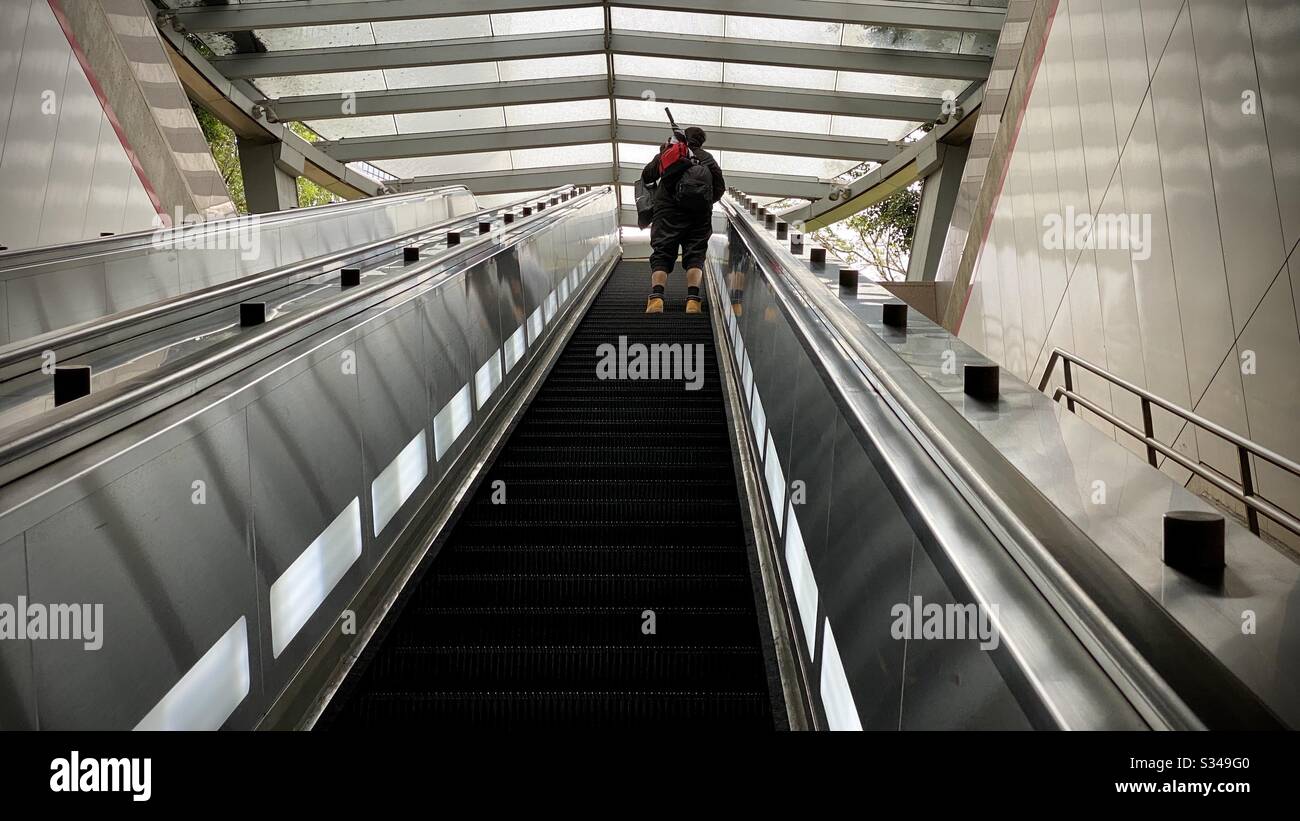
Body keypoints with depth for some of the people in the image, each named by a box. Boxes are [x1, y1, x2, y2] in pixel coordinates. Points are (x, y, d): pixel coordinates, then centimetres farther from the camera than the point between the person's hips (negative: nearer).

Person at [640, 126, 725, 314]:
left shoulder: (667, 153, 15)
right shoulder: (707, 158, 16)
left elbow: (646, 177, 18)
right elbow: (720, 187, 10)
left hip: (668, 209, -1)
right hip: (700, 213, 1)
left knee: (662, 253, -2)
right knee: (695, 254, 2)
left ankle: (656, 298, -22)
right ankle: (693, 300, -16)